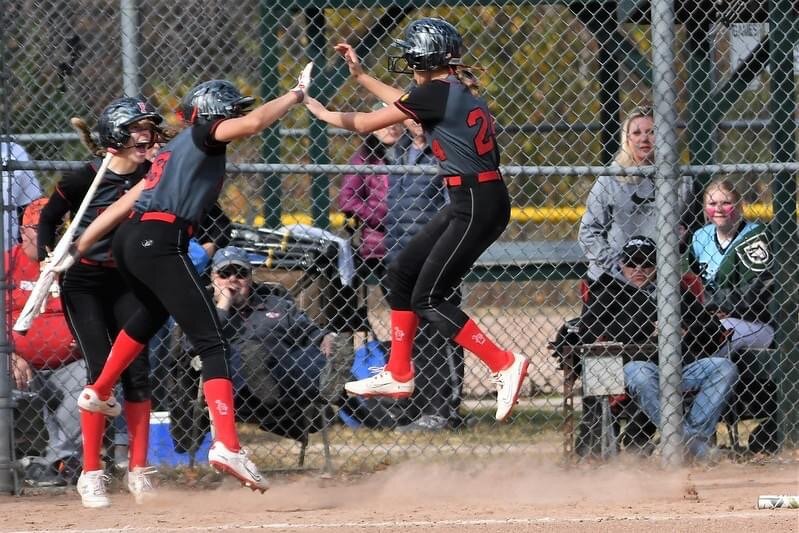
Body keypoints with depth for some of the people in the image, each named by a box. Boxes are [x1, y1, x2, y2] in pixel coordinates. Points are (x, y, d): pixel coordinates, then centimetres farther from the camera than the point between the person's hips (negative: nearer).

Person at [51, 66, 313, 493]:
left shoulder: (174, 151, 26)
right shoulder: (202, 136, 4)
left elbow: (121, 206, 24)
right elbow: (253, 123, -16)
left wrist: (76, 250, 24)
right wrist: (297, 94, -3)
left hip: (128, 242, 9)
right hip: (160, 243, -9)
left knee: (153, 313, 40)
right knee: (212, 342, -13)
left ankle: (99, 393, 54)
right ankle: (227, 445, -28)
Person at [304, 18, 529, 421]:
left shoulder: (437, 93, -12)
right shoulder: (458, 94, 13)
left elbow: (367, 124, -4)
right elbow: (406, 104, 32)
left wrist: (323, 113, 12)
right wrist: (360, 75, 35)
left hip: (478, 205, -10)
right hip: (468, 203, 10)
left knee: (427, 298, -7)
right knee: (402, 273, 16)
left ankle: (504, 364, -10)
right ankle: (398, 374, 23)